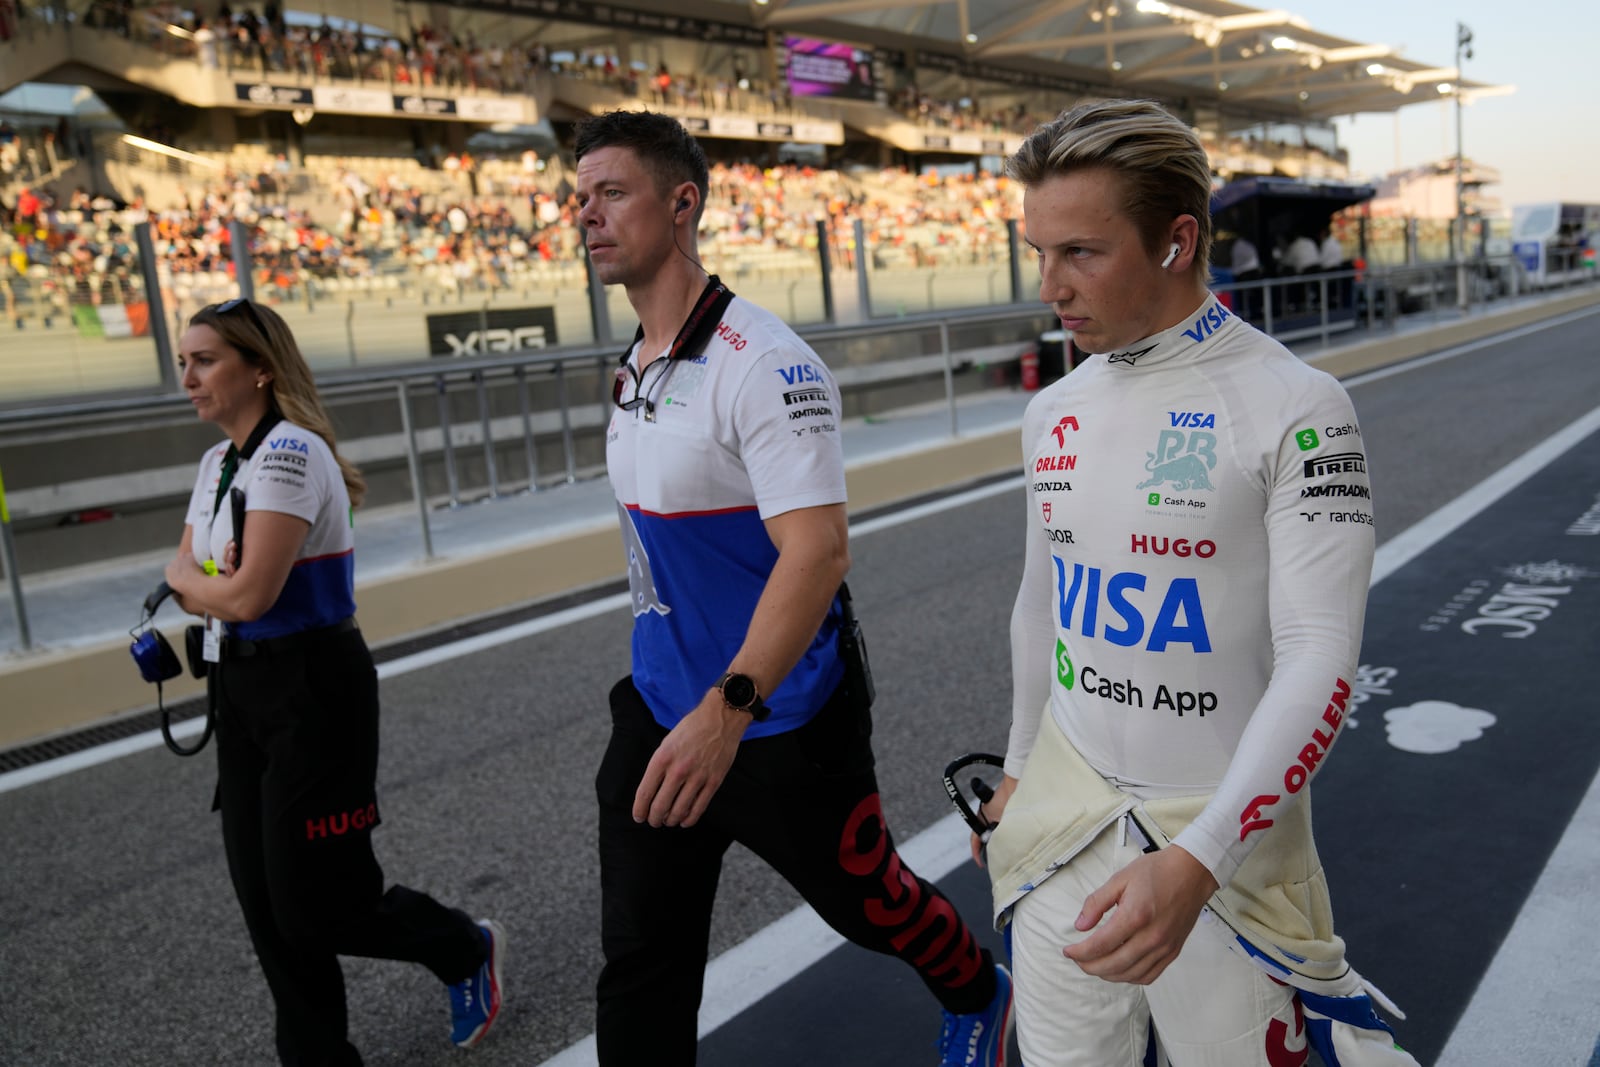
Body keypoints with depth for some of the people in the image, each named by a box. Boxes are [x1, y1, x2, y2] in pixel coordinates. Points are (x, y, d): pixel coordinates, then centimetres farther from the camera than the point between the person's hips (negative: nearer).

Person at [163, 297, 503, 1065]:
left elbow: (247, 596, -23)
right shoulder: (217, 461, 11)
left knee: (315, 902, -3)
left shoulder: (290, 451, -18)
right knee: (265, 902, 10)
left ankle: (468, 952, 23)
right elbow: (183, 574, 11)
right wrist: (204, 581, -11)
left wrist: (188, 579, -3)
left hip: (310, 690, -9)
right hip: (239, 691, 9)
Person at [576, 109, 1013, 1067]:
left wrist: (727, 709, -37)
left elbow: (818, 550, -29)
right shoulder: (636, 368, 8)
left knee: (865, 899, 16)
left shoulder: (764, 365, -21)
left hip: (779, 723, -7)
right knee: (639, 968, 8)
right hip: (662, 713, 8)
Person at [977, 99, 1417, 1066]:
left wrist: (1195, 863, -29)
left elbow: (1320, 660, -20)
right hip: (1065, 815, 5)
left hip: (1225, 835, -5)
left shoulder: (1294, 409, -15)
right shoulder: (1055, 413, 5)